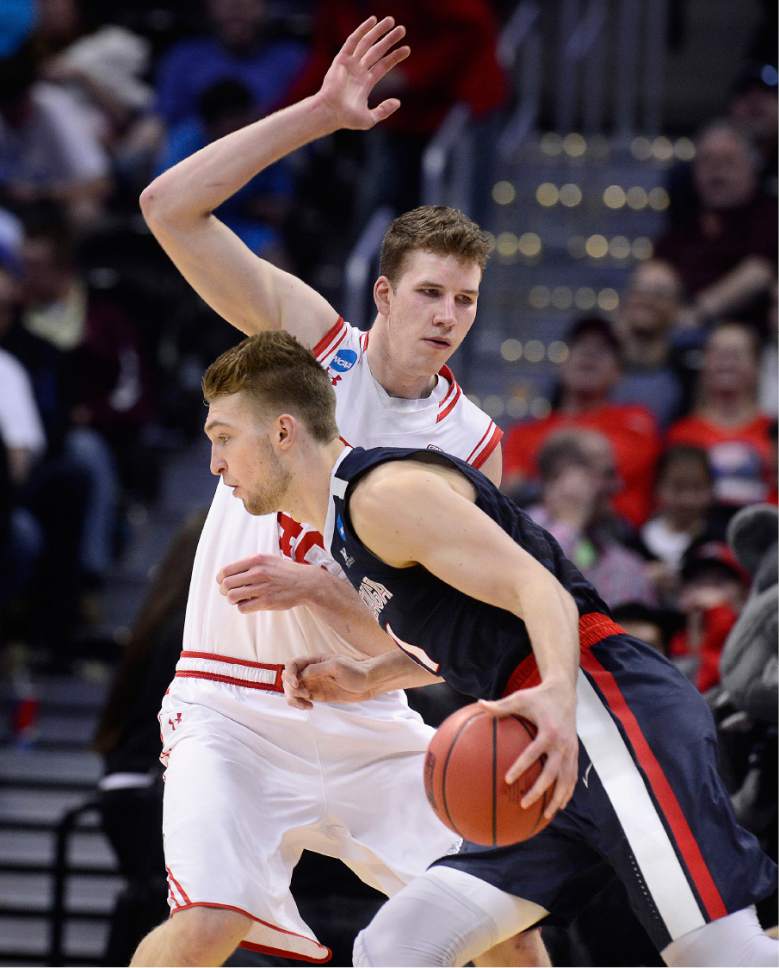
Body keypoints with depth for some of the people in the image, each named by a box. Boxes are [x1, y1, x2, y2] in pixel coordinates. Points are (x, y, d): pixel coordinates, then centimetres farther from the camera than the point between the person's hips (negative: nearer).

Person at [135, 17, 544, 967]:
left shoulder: (471, 444, 0)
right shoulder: (308, 335, -4)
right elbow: (170, 208, -14)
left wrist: (315, 588, -20)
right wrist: (320, 113, -17)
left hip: (369, 721, 4)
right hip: (236, 706, -4)